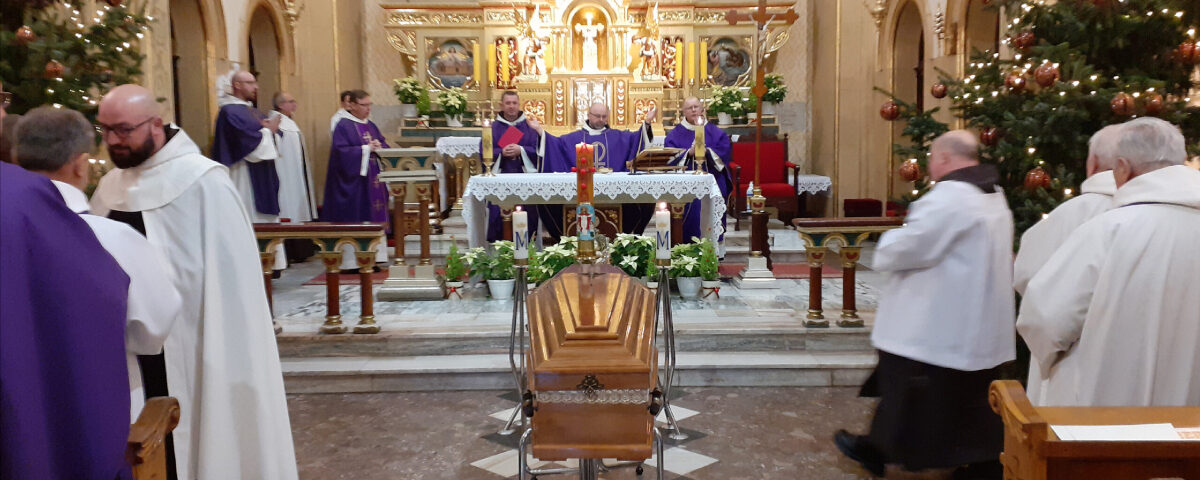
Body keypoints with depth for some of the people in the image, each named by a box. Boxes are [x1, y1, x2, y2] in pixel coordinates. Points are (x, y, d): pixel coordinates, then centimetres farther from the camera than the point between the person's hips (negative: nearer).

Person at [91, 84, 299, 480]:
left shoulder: (203, 183, -13)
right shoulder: (110, 187, 8)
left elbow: (229, 275, -14)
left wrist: (223, 358, -16)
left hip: (189, 353, -6)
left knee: (196, 444, 6)